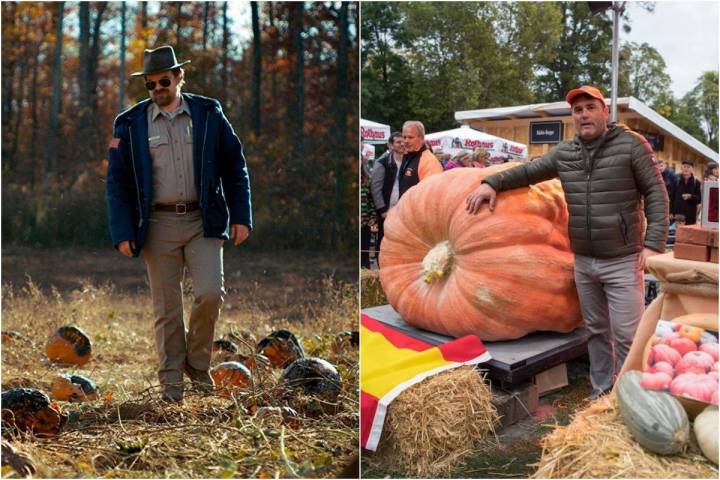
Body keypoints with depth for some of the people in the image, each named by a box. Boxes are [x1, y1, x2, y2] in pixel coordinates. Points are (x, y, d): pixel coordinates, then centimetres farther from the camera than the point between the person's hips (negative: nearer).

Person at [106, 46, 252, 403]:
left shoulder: (208, 113, 4)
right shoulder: (130, 123, 4)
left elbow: (234, 165, 7)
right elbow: (117, 181, 4)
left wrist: (241, 216, 1)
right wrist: (122, 233, -4)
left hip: (204, 220, 0)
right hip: (159, 224, 0)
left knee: (210, 294, -11)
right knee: (166, 307, 4)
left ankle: (197, 363, 14)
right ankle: (172, 379, 18)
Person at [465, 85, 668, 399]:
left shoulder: (631, 145, -5)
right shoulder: (564, 153, 8)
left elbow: (656, 194, -6)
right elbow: (528, 172, 15)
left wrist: (654, 243, -13)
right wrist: (492, 182, -3)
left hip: (622, 261, -5)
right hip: (583, 261, 5)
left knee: (626, 335, -3)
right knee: (596, 331, 15)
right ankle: (601, 394, 26)